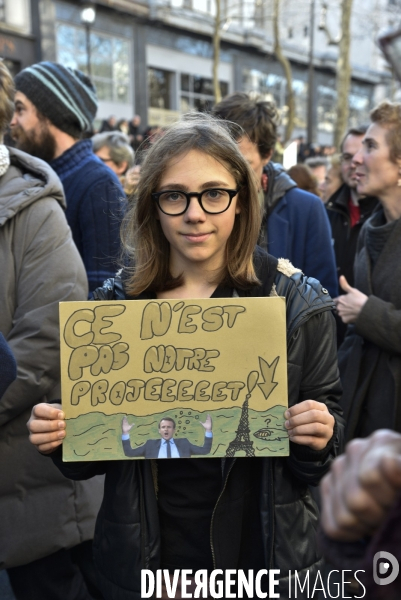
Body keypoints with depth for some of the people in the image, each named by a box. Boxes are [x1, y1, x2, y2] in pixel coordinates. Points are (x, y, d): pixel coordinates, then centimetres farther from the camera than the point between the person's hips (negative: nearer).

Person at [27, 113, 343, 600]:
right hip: (142, 559, 2)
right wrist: (61, 436, -17)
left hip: (262, 555, -1)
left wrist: (317, 441, -24)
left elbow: (323, 455, -3)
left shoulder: (297, 303, -12)